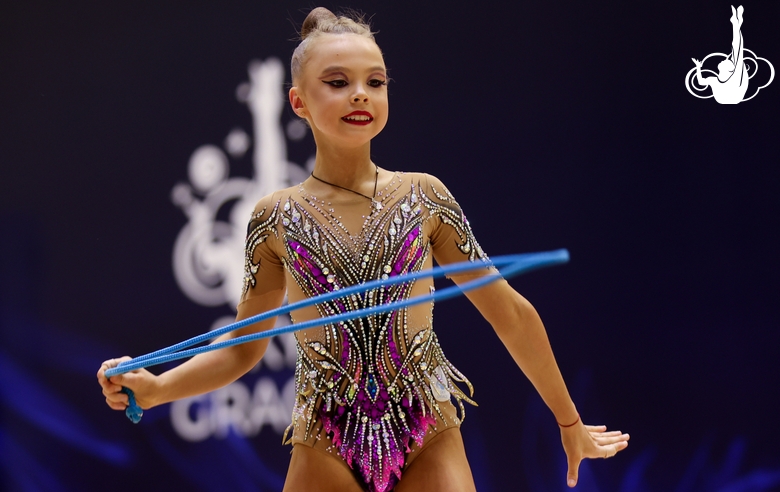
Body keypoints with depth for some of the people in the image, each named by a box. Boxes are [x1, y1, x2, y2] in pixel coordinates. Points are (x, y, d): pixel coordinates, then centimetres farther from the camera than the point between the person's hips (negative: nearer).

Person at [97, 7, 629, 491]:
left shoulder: (424, 196, 0)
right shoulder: (277, 218, 1)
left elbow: (511, 313, 7)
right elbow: (241, 351, 9)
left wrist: (570, 423, 13)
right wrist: (154, 388, -9)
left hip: (430, 443, 0)